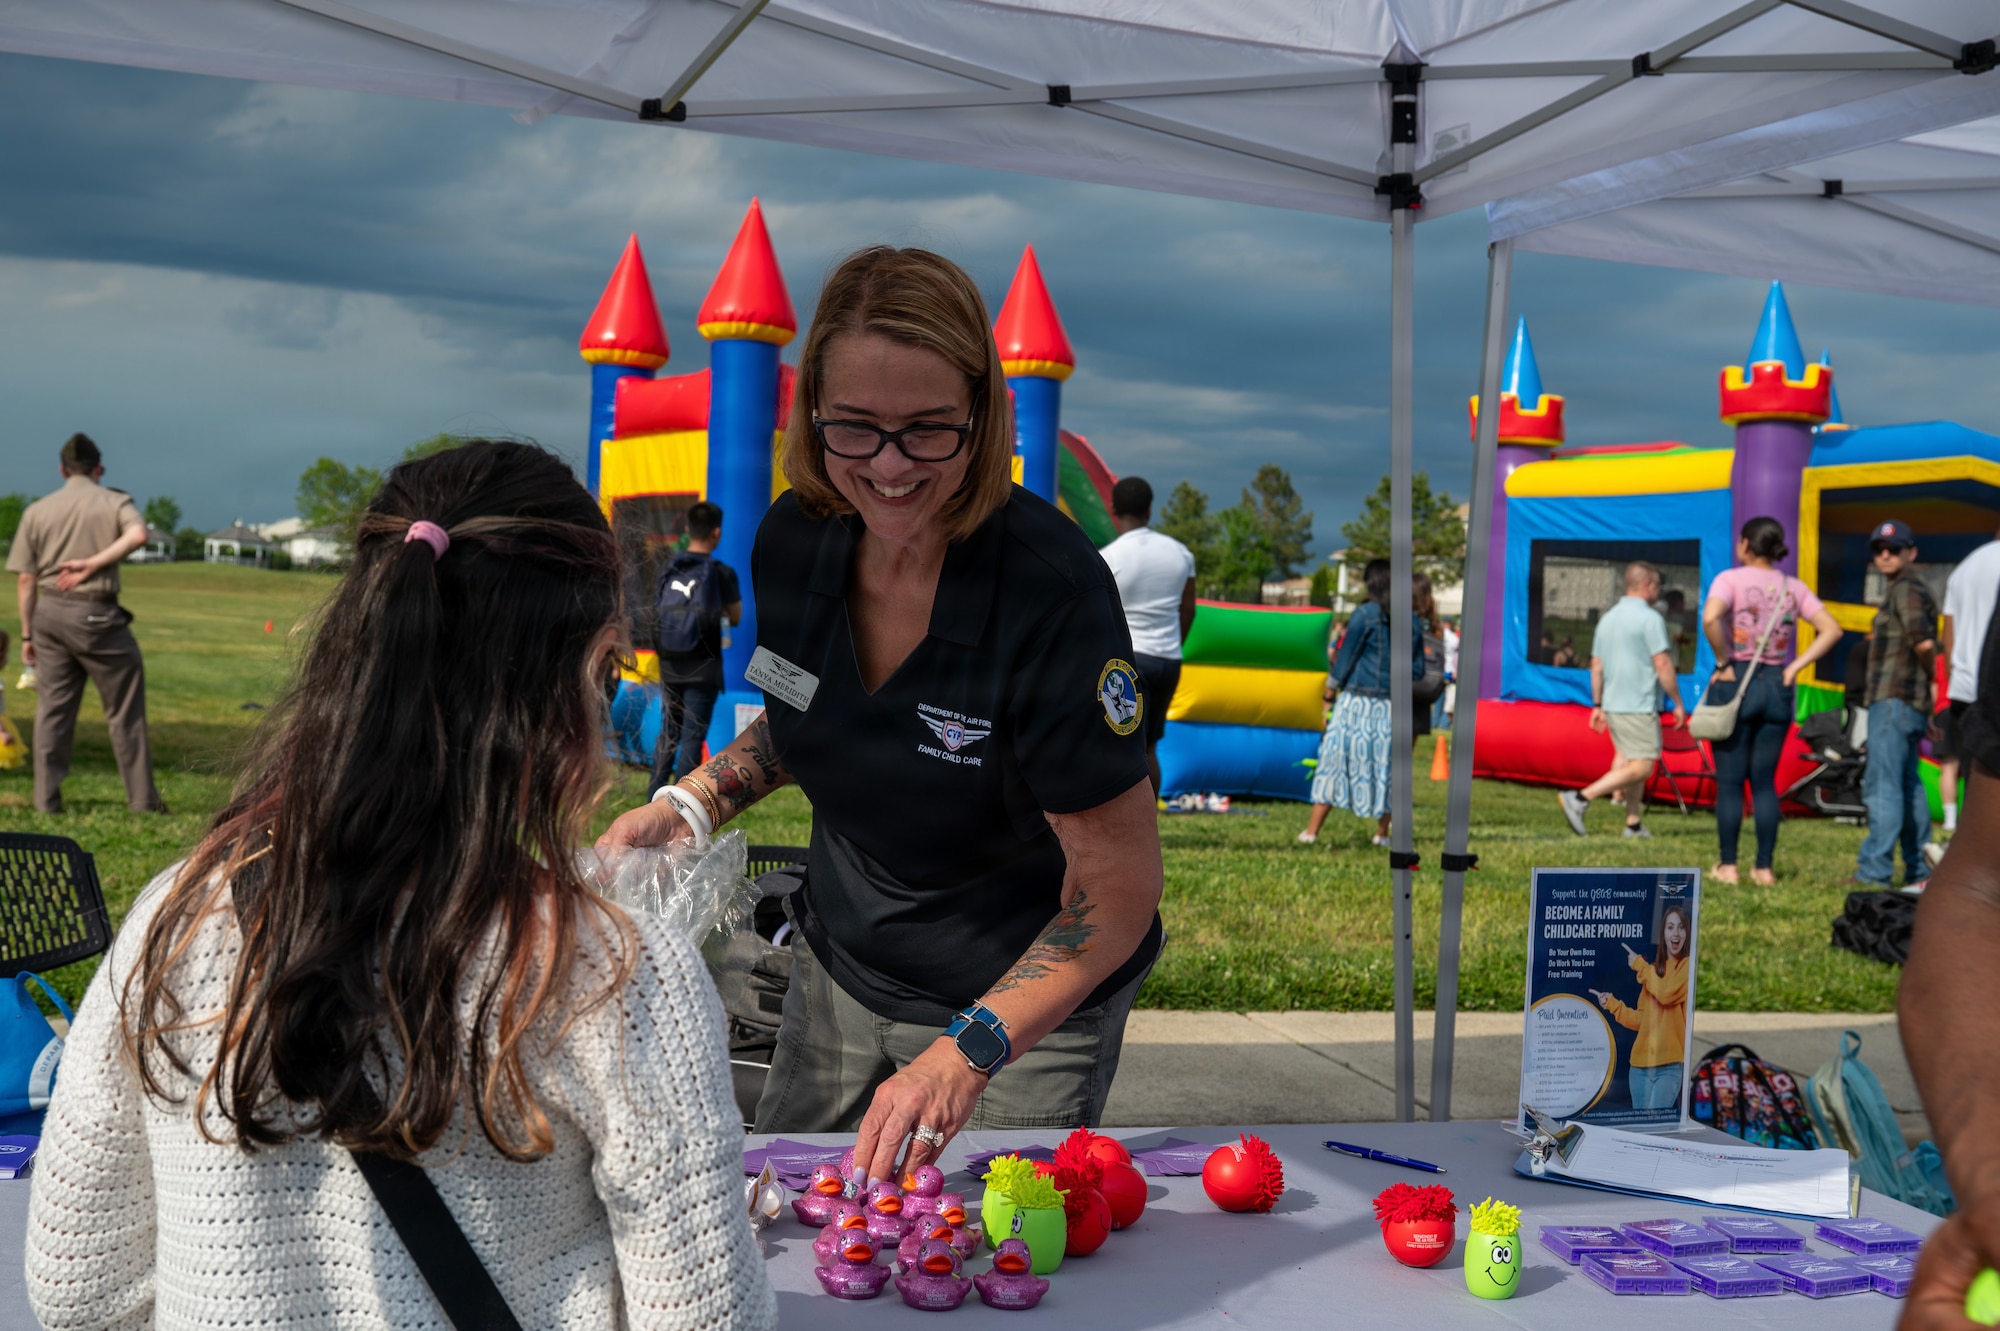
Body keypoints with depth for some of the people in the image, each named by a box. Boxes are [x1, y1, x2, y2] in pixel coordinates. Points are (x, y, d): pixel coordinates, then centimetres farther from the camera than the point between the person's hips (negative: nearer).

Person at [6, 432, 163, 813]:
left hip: (48, 611, 4)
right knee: (125, 709, 4)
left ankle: (46, 799, 9)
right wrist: (93, 563, -15)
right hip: (95, 614, -4)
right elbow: (137, 535, -22)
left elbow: (26, 581, 7)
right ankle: (142, 799, 6)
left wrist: (27, 634, 12)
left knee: (52, 707, 10)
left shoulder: (37, 510, 9)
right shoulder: (115, 502, 1)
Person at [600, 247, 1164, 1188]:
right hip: (839, 966, 6)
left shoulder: (1052, 588, -30)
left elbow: (1119, 883, -26)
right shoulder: (792, 542, -12)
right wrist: (689, 805, -6)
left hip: (1027, 1004, -5)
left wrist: (968, 1054, -35)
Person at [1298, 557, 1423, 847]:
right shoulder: (1413, 622, 4)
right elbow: (1418, 671, 7)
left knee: (1336, 759, 2)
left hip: (1357, 702, -3)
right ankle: (1383, 832, 19)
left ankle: (1312, 831, 3)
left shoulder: (1365, 614, -8)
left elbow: (1346, 657, -4)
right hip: (1392, 706, 3)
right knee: (1385, 765, 13)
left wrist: (1332, 684, 10)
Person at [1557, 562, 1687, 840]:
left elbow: (1596, 666, 14)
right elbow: (1663, 665, -14)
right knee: (1641, 767, -7)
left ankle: (1634, 823, 11)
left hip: (1612, 704, 9)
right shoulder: (1650, 618, -11)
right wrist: (1678, 703, -6)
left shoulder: (1608, 618, 13)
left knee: (1630, 762, 14)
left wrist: (1597, 705, 19)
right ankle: (1580, 798, -16)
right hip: (1639, 707, -9)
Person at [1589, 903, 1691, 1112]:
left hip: (1670, 1065, -6)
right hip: (1640, 1064, 6)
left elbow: (1667, 993, -18)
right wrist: (1612, 1004, 5)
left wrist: (1640, 965, -4)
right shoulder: (1653, 970, 18)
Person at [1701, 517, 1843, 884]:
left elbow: (1710, 618, -24)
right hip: (1777, 687, 4)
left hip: (1735, 684, -4)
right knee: (1765, 781, 9)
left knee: (1729, 781, 3)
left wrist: (1723, 662, -12)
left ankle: (1727, 865, 5)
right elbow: (1831, 629, 3)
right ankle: (1764, 867, 8)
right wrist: (1795, 667, 1)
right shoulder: (1793, 587, 8)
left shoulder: (1730, 579, -6)